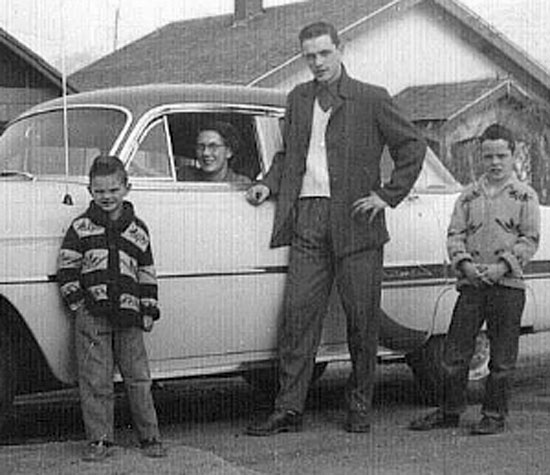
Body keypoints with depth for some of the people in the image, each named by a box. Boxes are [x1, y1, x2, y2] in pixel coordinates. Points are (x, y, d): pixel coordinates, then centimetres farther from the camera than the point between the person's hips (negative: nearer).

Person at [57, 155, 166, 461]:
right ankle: (100, 441, 7)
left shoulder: (137, 230, 10)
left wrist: (149, 310, 7)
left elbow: (147, 272, 13)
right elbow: (67, 266, 4)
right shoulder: (81, 227, 5)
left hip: (129, 314, 1)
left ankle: (150, 438, 12)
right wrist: (76, 300, -5)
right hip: (92, 315, -1)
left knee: (139, 378, 4)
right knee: (95, 381, 0)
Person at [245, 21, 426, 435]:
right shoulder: (298, 99, 16)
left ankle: (360, 408, 14)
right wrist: (269, 184, 8)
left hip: (355, 221, -3)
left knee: (362, 320, 2)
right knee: (298, 315, -3)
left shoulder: (371, 100, 2)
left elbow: (413, 147, 5)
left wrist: (388, 196, -2)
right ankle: (289, 409, -1)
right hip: (307, 219, 3)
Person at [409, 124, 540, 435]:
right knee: (455, 351, 3)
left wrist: (503, 266, -14)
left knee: (502, 356, 2)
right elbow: (455, 234, 8)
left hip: (508, 283, -3)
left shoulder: (525, 196, 4)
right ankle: (451, 411, 14)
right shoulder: (469, 196, 13)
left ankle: (495, 415, 12)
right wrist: (464, 263, -9)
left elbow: (530, 239, -2)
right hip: (471, 282, 3)